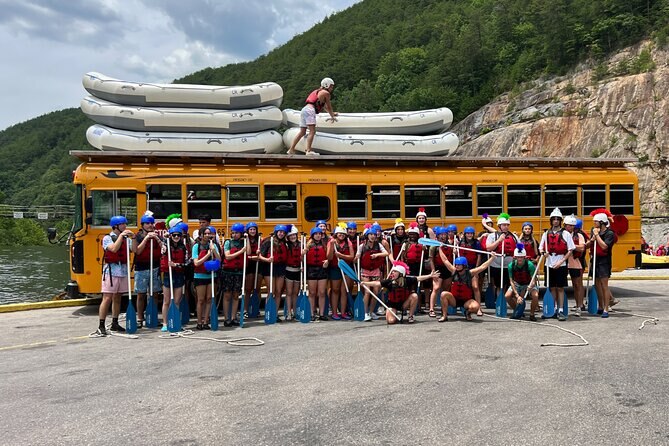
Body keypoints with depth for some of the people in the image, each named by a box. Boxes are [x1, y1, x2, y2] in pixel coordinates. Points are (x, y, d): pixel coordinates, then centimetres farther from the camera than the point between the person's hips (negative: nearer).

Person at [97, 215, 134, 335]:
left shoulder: (126, 238, 11)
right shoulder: (107, 238, -3)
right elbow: (113, 248, -20)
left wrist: (133, 238, -8)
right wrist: (121, 236, -17)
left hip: (123, 270, 6)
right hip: (111, 270, -5)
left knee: (117, 298, 13)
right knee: (107, 298, -7)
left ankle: (115, 323, 22)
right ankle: (101, 326, -4)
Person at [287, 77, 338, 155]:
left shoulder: (318, 92, 32)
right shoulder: (326, 93, 6)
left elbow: (324, 106, 43)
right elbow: (329, 106, 14)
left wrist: (332, 113, 52)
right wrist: (332, 116, 28)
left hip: (304, 109, 9)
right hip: (310, 110, -9)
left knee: (302, 132, 9)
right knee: (312, 131, -15)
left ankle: (291, 150, 6)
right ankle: (308, 151, -27)